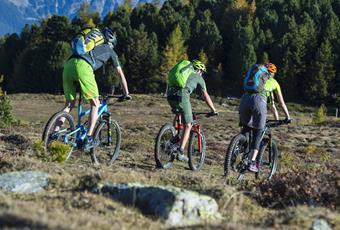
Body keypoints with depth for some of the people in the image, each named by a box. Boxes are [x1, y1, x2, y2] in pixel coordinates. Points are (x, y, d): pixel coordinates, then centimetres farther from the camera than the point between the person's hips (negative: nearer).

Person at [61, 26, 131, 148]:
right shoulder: (110, 51, 27)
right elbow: (120, 73, 31)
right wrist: (126, 93, 40)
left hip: (68, 65, 5)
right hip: (82, 66, -5)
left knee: (69, 104, 17)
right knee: (95, 104, 8)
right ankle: (89, 138, 0)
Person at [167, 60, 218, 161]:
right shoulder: (198, 77, 22)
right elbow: (206, 96, 26)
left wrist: (174, 107, 53)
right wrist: (213, 110, 35)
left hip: (170, 95, 5)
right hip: (182, 96, -5)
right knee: (188, 125, 5)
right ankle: (180, 152, -3)